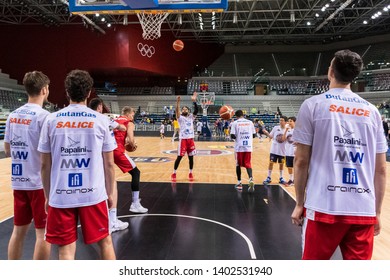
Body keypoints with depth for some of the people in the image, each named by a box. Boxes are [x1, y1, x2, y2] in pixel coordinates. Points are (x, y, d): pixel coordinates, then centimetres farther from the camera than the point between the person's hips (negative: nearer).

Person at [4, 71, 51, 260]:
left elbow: (7, 151, 14)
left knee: (19, 230, 16)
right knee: (43, 232, 3)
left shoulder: (12, 115, 8)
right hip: (40, 182, -7)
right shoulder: (43, 116, -13)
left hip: (18, 181, 7)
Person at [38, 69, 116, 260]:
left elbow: (45, 165, 4)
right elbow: (109, 164, 1)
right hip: (94, 195, 0)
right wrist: (109, 193, 13)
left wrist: (48, 196, 15)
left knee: (66, 249, 10)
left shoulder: (51, 120, 0)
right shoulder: (100, 120, -1)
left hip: (60, 197, 1)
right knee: (105, 241, 17)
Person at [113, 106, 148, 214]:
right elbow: (131, 140, -9)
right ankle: (135, 204, -3)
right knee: (135, 172, 2)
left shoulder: (114, 121, 24)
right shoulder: (129, 123, 5)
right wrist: (133, 146, 12)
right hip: (118, 150, -6)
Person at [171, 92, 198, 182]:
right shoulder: (180, 118, 2)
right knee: (179, 157, -1)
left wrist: (194, 101, -17)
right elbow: (177, 111, -18)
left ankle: (190, 173, 21)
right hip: (183, 139, -3)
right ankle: (174, 173, 10)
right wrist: (178, 102, -32)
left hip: (191, 139, 4)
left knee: (191, 157, 9)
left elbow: (196, 110, -5)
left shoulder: (191, 117, 11)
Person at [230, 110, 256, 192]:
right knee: (248, 164, 7)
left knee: (238, 164, 14)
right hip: (248, 147, 2)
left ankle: (239, 183, 19)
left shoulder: (235, 123, -3)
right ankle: (251, 179, -17)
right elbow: (254, 135, 9)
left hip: (239, 147, -2)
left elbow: (233, 136, -11)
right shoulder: (250, 122, 7)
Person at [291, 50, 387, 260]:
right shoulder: (372, 111, 9)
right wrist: (377, 212, 17)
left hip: (324, 207, -3)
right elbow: (381, 169, 8)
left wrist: (299, 203, 7)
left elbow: (301, 161, -3)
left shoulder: (313, 104, -1)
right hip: (364, 211, 3)